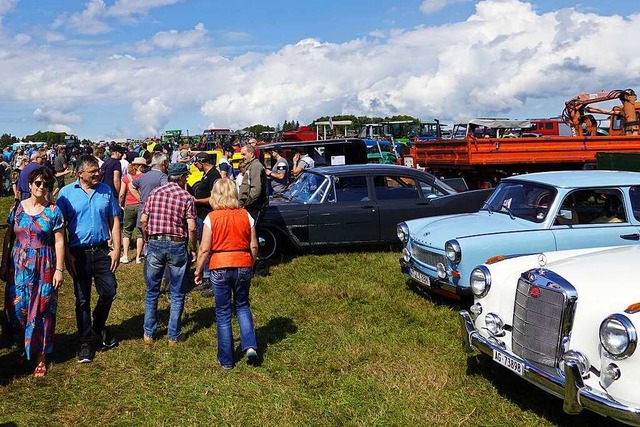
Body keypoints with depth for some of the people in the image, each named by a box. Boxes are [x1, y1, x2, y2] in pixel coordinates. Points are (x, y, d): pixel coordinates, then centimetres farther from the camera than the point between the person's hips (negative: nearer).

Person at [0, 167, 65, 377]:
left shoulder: (53, 211, -4)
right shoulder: (18, 208, 3)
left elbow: (59, 242, -4)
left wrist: (59, 270, -8)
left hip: (44, 267, -2)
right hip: (19, 265, 3)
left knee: (41, 310, 2)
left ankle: (41, 356, 13)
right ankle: (23, 345, 27)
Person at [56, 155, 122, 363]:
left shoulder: (106, 190, 2)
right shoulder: (67, 193, -5)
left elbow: (114, 221, 5)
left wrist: (116, 249, -1)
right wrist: (67, 255, -9)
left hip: (102, 251, 2)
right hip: (79, 253, -2)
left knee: (109, 291, 5)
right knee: (82, 299, 7)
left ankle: (99, 326, 33)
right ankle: (85, 341, 20)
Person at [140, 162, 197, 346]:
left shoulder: (154, 193, 4)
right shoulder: (186, 197, -6)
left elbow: (143, 221, 3)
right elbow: (191, 228, -12)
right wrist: (194, 249, 1)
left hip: (154, 244, 3)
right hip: (177, 246, -3)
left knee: (152, 292, 14)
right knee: (177, 294, 9)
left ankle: (149, 334, 19)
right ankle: (173, 336, 13)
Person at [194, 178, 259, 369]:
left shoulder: (212, 218, -7)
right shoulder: (246, 216, 0)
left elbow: (204, 249, -8)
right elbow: (254, 246, 3)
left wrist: (198, 270, 5)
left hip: (220, 267, -2)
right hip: (243, 265, 2)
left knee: (223, 312, 10)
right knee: (242, 306, 21)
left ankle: (226, 360, 17)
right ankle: (250, 346, 4)